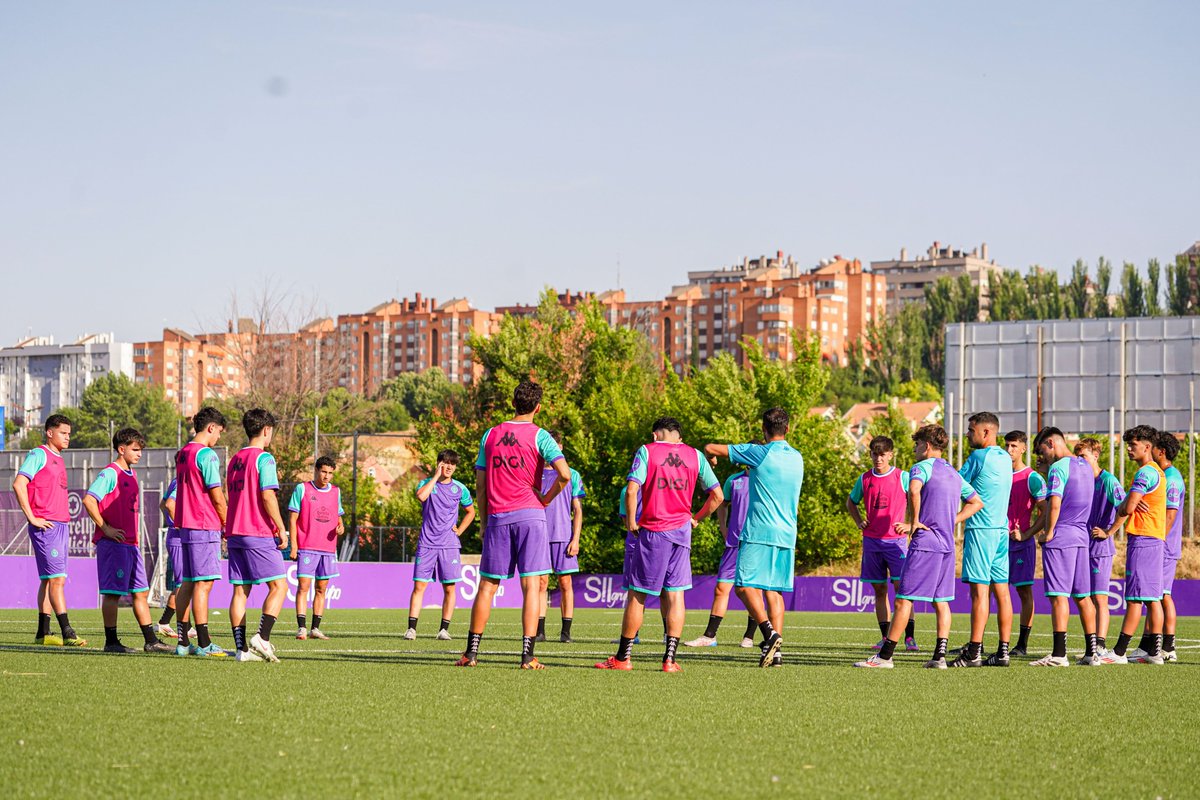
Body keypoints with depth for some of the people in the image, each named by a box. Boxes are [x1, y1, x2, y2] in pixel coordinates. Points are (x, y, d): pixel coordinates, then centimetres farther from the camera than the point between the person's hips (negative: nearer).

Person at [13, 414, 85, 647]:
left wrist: (64, 519, 17)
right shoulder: (39, 455, -7)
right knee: (57, 578, -13)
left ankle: (42, 633, 13)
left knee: (50, 579, 10)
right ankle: (67, 633, -19)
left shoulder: (59, 460, 20)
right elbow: (18, 484, -16)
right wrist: (32, 518, -16)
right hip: (45, 526, -9)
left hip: (61, 525, 9)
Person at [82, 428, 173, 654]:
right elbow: (88, 500, -20)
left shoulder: (131, 474, 17)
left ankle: (151, 641, 13)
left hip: (131, 543, 9)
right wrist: (105, 528, -19)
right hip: (113, 543, -9)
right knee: (112, 592, -5)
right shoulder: (110, 473, -11)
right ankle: (111, 642, -1)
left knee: (141, 592, 9)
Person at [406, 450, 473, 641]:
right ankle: (411, 628, -3)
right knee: (419, 585, -5)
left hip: (449, 544, 1)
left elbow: (470, 512, 21)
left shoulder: (459, 489, 7)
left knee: (449, 588, -1)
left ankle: (444, 629, 5)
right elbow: (421, 496, -21)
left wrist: (459, 530, 7)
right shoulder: (427, 483, 2)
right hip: (426, 543, -1)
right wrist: (436, 476, -14)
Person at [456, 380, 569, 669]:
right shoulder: (539, 436, -1)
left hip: (497, 517, 3)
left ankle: (471, 651, 9)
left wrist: (484, 521, 16)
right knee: (531, 585, -3)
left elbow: (480, 485, 10)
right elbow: (565, 474, -15)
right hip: (530, 515, -3)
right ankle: (527, 654, -9)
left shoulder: (490, 435, 10)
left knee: (487, 585, 10)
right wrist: (547, 498, 1)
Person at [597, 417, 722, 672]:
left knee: (637, 594, 4)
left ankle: (623, 657, 9)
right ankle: (670, 658, -1)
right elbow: (717, 495, 8)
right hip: (682, 531, 3)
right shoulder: (695, 455, 8)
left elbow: (631, 490, -14)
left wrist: (631, 521, -2)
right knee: (675, 594, 5)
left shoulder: (647, 451, -2)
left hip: (652, 531, -3)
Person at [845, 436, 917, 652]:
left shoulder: (902, 477, -2)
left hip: (896, 539, -4)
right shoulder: (864, 479, 9)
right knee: (879, 589, 6)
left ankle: (910, 638, -13)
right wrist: (858, 521, 10)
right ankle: (885, 638, 11)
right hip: (872, 540, 4)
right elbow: (851, 502, 25)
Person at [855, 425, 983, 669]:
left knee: (904, 599, -5)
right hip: (947, 544, 8)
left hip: (924, 541, -8)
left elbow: (914, 490, -28)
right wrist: (951, 522, 14)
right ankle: (939, 656, 4)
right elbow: (976, 503, 22)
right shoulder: (954, 474, 18)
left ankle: (885, 656, -5)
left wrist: (914, 522, -17)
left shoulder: (922, 467, -6)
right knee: (941, 601, 10)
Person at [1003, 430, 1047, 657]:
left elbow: (1045, 513, -6)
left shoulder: (1032, 478, -5)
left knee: (1024, 591, 0)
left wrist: (1026, 534, -15)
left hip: (1021, 543, -5)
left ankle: (1022, 644, 4)